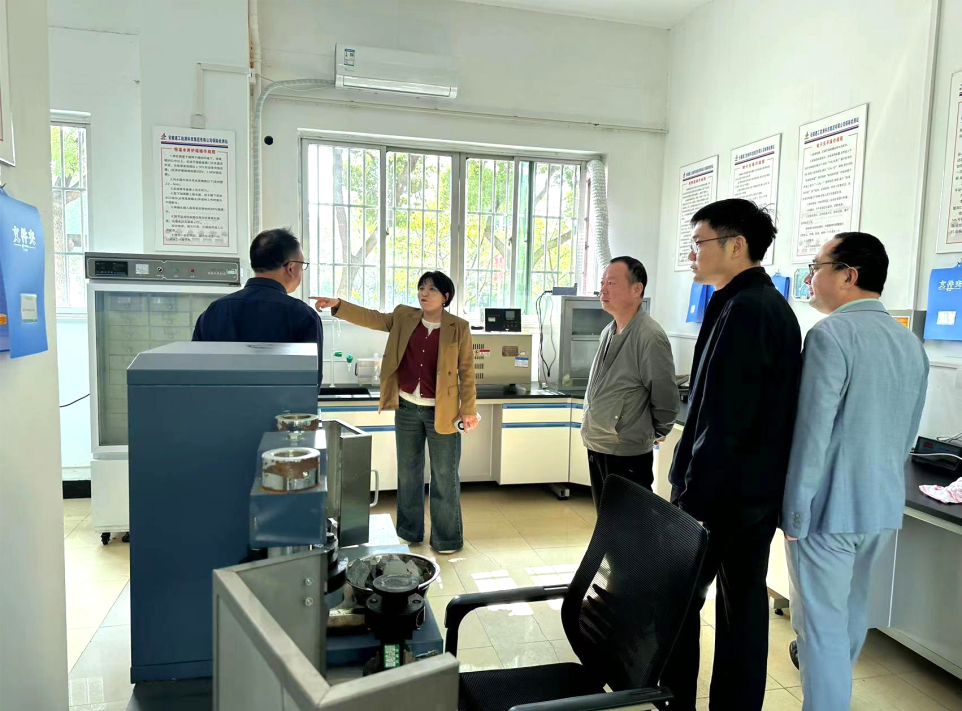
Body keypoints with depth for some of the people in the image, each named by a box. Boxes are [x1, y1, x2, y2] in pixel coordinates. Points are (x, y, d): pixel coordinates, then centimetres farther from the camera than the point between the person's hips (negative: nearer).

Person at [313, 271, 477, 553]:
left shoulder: (458, 327, -6)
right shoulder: (403, 317, 5)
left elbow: (466, 371, -5)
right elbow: (371, 318, -1)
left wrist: (468, 409, -7)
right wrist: (338, 306, -14)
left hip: (441, 412, -4)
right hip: (407, 409, 4)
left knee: (445, 477, 6)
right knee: (408, 473, 15)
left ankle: (447, 538, 20)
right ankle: (410, 533, 30)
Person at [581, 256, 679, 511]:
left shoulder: (650, 336, -19)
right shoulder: (608, 332, 8)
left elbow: (666, 397, -14)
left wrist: (655, 433, -1)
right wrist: (593, 428, 16)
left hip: (627, 452, -8)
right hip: (596, 445, 8)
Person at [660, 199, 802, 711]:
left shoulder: (741, 309, -19)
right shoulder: (775, 305, 12)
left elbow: (723, 419, -23)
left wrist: (692, 496, -18)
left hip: (722, 492, -9)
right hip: (762, 490, 9)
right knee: (744, 603, 15)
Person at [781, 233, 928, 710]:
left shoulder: (831, 335, -18)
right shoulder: (912, 343, 6)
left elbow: (811, 432, -20)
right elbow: (908, 435, 13)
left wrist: (795, 509, -13)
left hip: (830, 508, -8)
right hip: (885, 506, 8)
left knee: (821, 623, 4)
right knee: (852, 610, 26)